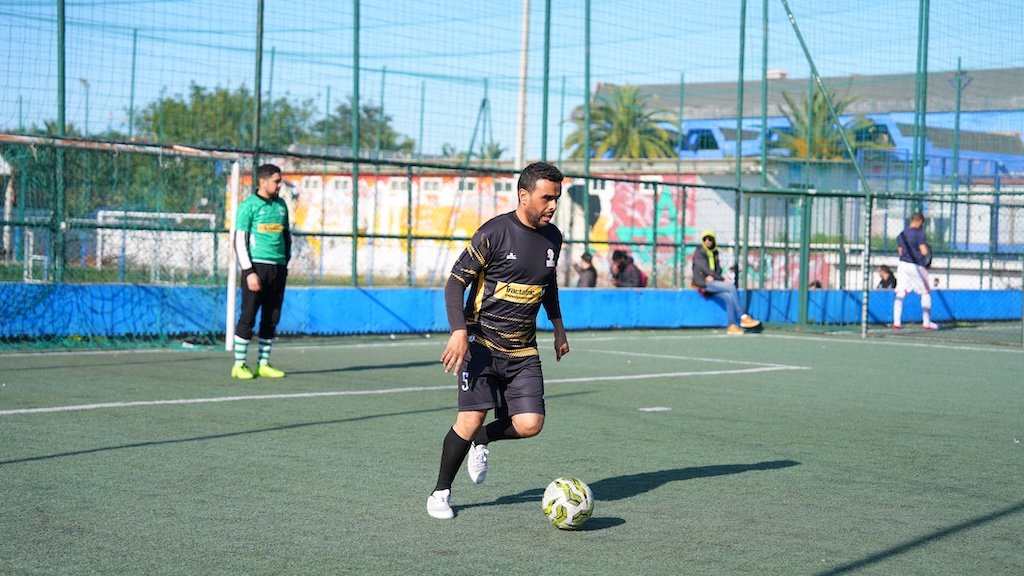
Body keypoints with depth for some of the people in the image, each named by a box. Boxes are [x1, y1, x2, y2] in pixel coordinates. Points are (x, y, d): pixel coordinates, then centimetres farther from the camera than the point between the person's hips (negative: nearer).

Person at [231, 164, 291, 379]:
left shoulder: (281, 205, 14)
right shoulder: (248, 206, -4)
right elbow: (239, 241, -6)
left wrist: (286, 262, 16)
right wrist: (249, 272, -13)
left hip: (278, 268, 6)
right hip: (256, 266, -6)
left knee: (272, 319, 6)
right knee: (248, 317, -4)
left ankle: (264, 364, 14)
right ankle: (239, 365, 2)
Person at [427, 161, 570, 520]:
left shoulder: (552, 237, 8)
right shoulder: (494, 233, -11)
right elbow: (455, 282, -10)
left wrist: (557, 326, 25)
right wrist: (459, 331, -21)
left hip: (523, 350, 5)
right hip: (482, 342, -5)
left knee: (530, 424, -10)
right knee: (471, 418, -14)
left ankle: (483, 440, 23)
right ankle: (440, 492, 6)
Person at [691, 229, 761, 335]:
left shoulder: (714, 253, 19)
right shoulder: (699, 252, -2)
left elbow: (719, 269, 12)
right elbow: (705, 269, -12)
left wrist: (712, 276, -12)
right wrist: (722, 279, -16)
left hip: (712, 282, 6)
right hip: (703, 283, -6)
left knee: (728, 296, -23)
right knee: (731, 288, -24)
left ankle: (732, 326, -31)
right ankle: (743, 318, -25)